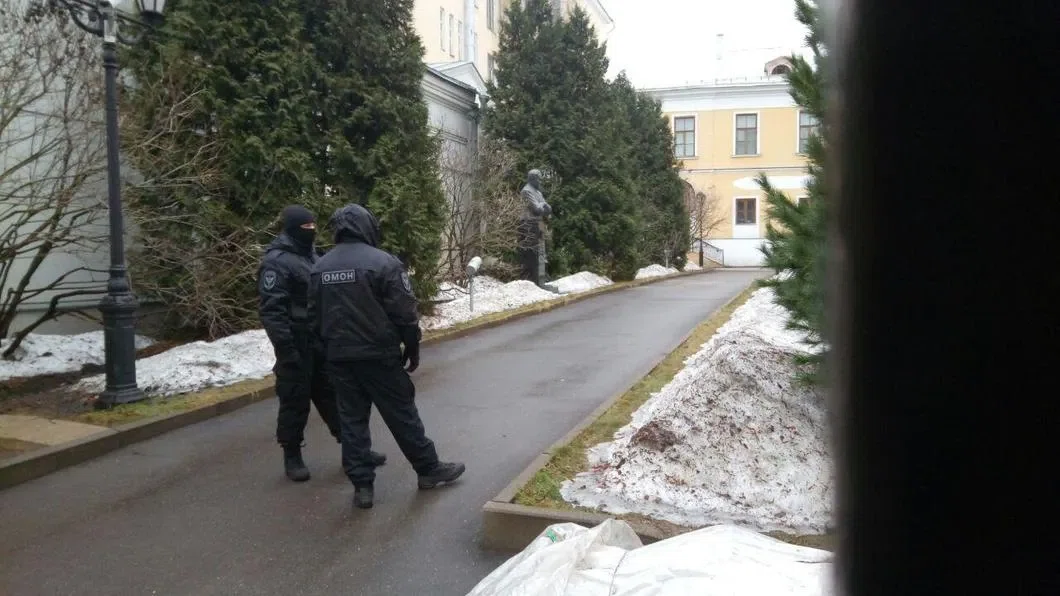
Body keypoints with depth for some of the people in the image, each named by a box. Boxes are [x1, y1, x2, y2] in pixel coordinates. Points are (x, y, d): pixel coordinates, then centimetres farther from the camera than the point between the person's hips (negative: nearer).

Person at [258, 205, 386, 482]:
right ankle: (292, 456, 17)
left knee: (334, 395, 13)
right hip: (298, 345, -8)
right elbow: (271, 309, -21)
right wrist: (285, 348, -25)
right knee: (295, 400, 3)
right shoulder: (276, 261, -15)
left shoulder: (310, 255, 14)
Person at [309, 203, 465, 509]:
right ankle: (429, 469, 20)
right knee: (402, 415, 7)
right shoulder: (383, 262, -12)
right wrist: (413, 347, 0)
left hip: (338, 358, 5)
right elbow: (404, 312, -12)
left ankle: (362, 485, 11)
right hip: (378, 355, -5)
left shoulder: (320, 267, 7)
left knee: (351, 420, 10)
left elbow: (314, 317, 11)